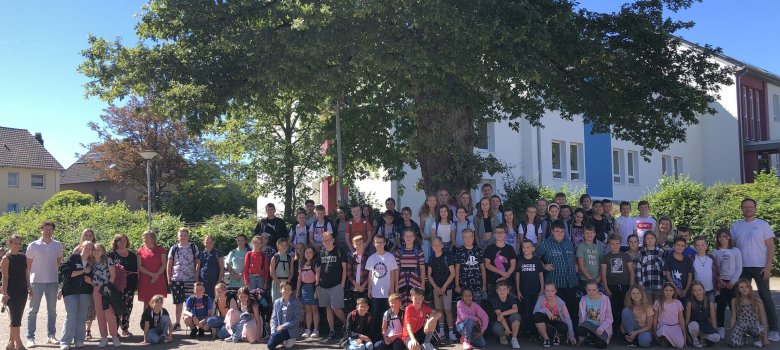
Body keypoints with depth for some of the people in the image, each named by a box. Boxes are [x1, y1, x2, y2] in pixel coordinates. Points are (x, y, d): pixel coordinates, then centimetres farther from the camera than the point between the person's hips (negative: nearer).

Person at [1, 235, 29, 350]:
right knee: (15, 318, -6)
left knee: (16, 318, 11)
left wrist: (28, 288, 11)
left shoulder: (23, 257, 11)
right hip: (12, 292, -6)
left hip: (22, 291, 6)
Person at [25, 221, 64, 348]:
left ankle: (51, 335, 17)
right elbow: (28, 265, 2)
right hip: (36, 281, -3)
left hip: (52, 281, 3)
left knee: (52, 310, 9)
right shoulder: (33, 245, -1)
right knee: (33, 310, 1)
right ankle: (30, 337, 5)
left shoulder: (58, 245, 6)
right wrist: (27, 283, -2)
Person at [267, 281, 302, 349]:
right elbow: (274, 318, 8)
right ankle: (286, 339, 12)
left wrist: (284, 326, -17)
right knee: (270, 345, -15)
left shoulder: (296, 302, -4)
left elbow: (297, 318, -10)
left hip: (290, 330, -5)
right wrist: (273, 330, -8)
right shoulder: (277, 302, 10)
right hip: (279, 329, 5)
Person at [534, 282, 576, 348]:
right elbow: (535, 311, -24)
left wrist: (571, 335, -21)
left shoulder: (560, 302, -13)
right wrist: (546, 310, -42)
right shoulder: (541, 298, -12)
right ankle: (546, 338, -11)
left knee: (564, 328, -35)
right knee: (538, 315, -32)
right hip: (545, 324, 0)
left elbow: (567, 318, -14)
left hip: (556, 323, 0)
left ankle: (556, 336, 4)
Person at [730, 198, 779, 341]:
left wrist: (768, 266, -11)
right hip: (742, 268, 3)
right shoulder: (735, 226, 7)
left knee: (766, 297, -1)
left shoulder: (763, 225, -1)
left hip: (760, 267, -3)